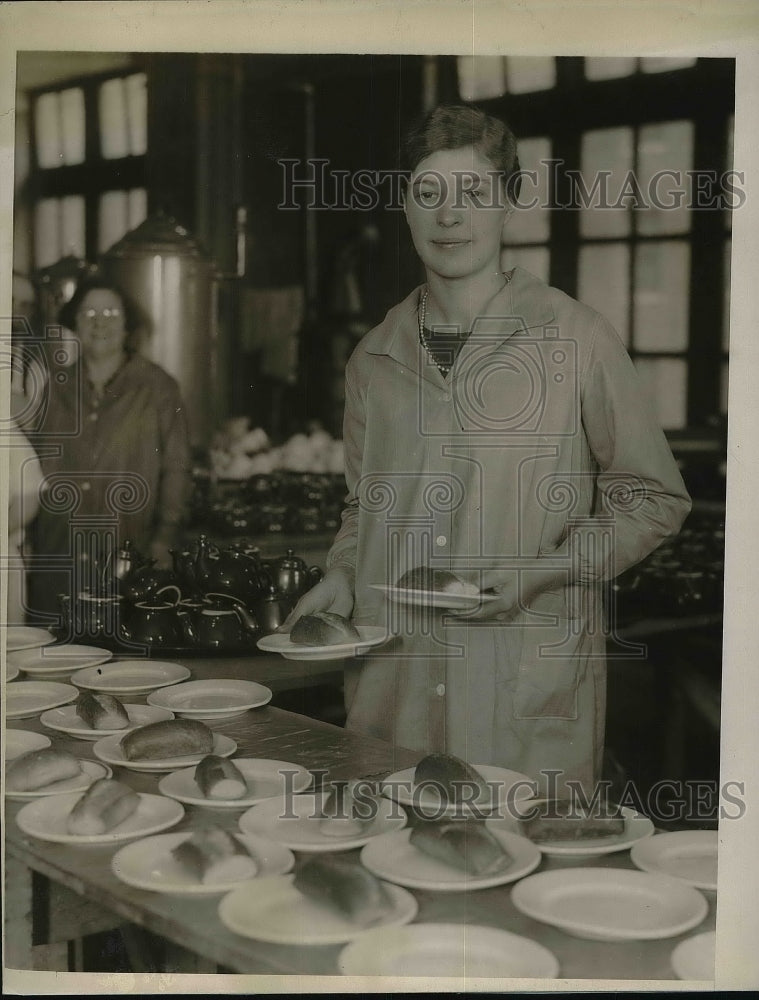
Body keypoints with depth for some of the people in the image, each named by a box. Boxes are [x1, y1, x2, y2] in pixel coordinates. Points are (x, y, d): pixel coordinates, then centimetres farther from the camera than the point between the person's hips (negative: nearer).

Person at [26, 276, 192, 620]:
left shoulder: (158, 389, 3)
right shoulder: (56, 389, 12)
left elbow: (176, 468, 1)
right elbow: (36, 466, 15)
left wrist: (164, 537, -7)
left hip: (127, 553, -2)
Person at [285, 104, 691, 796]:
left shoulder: (576, 339, -4)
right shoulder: (375, 357, 10)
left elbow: (654, 499, 1)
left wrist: (542, 572, -12)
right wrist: (341, 577, 3)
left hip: (532, 689, -4)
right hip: (392, 686, 4)